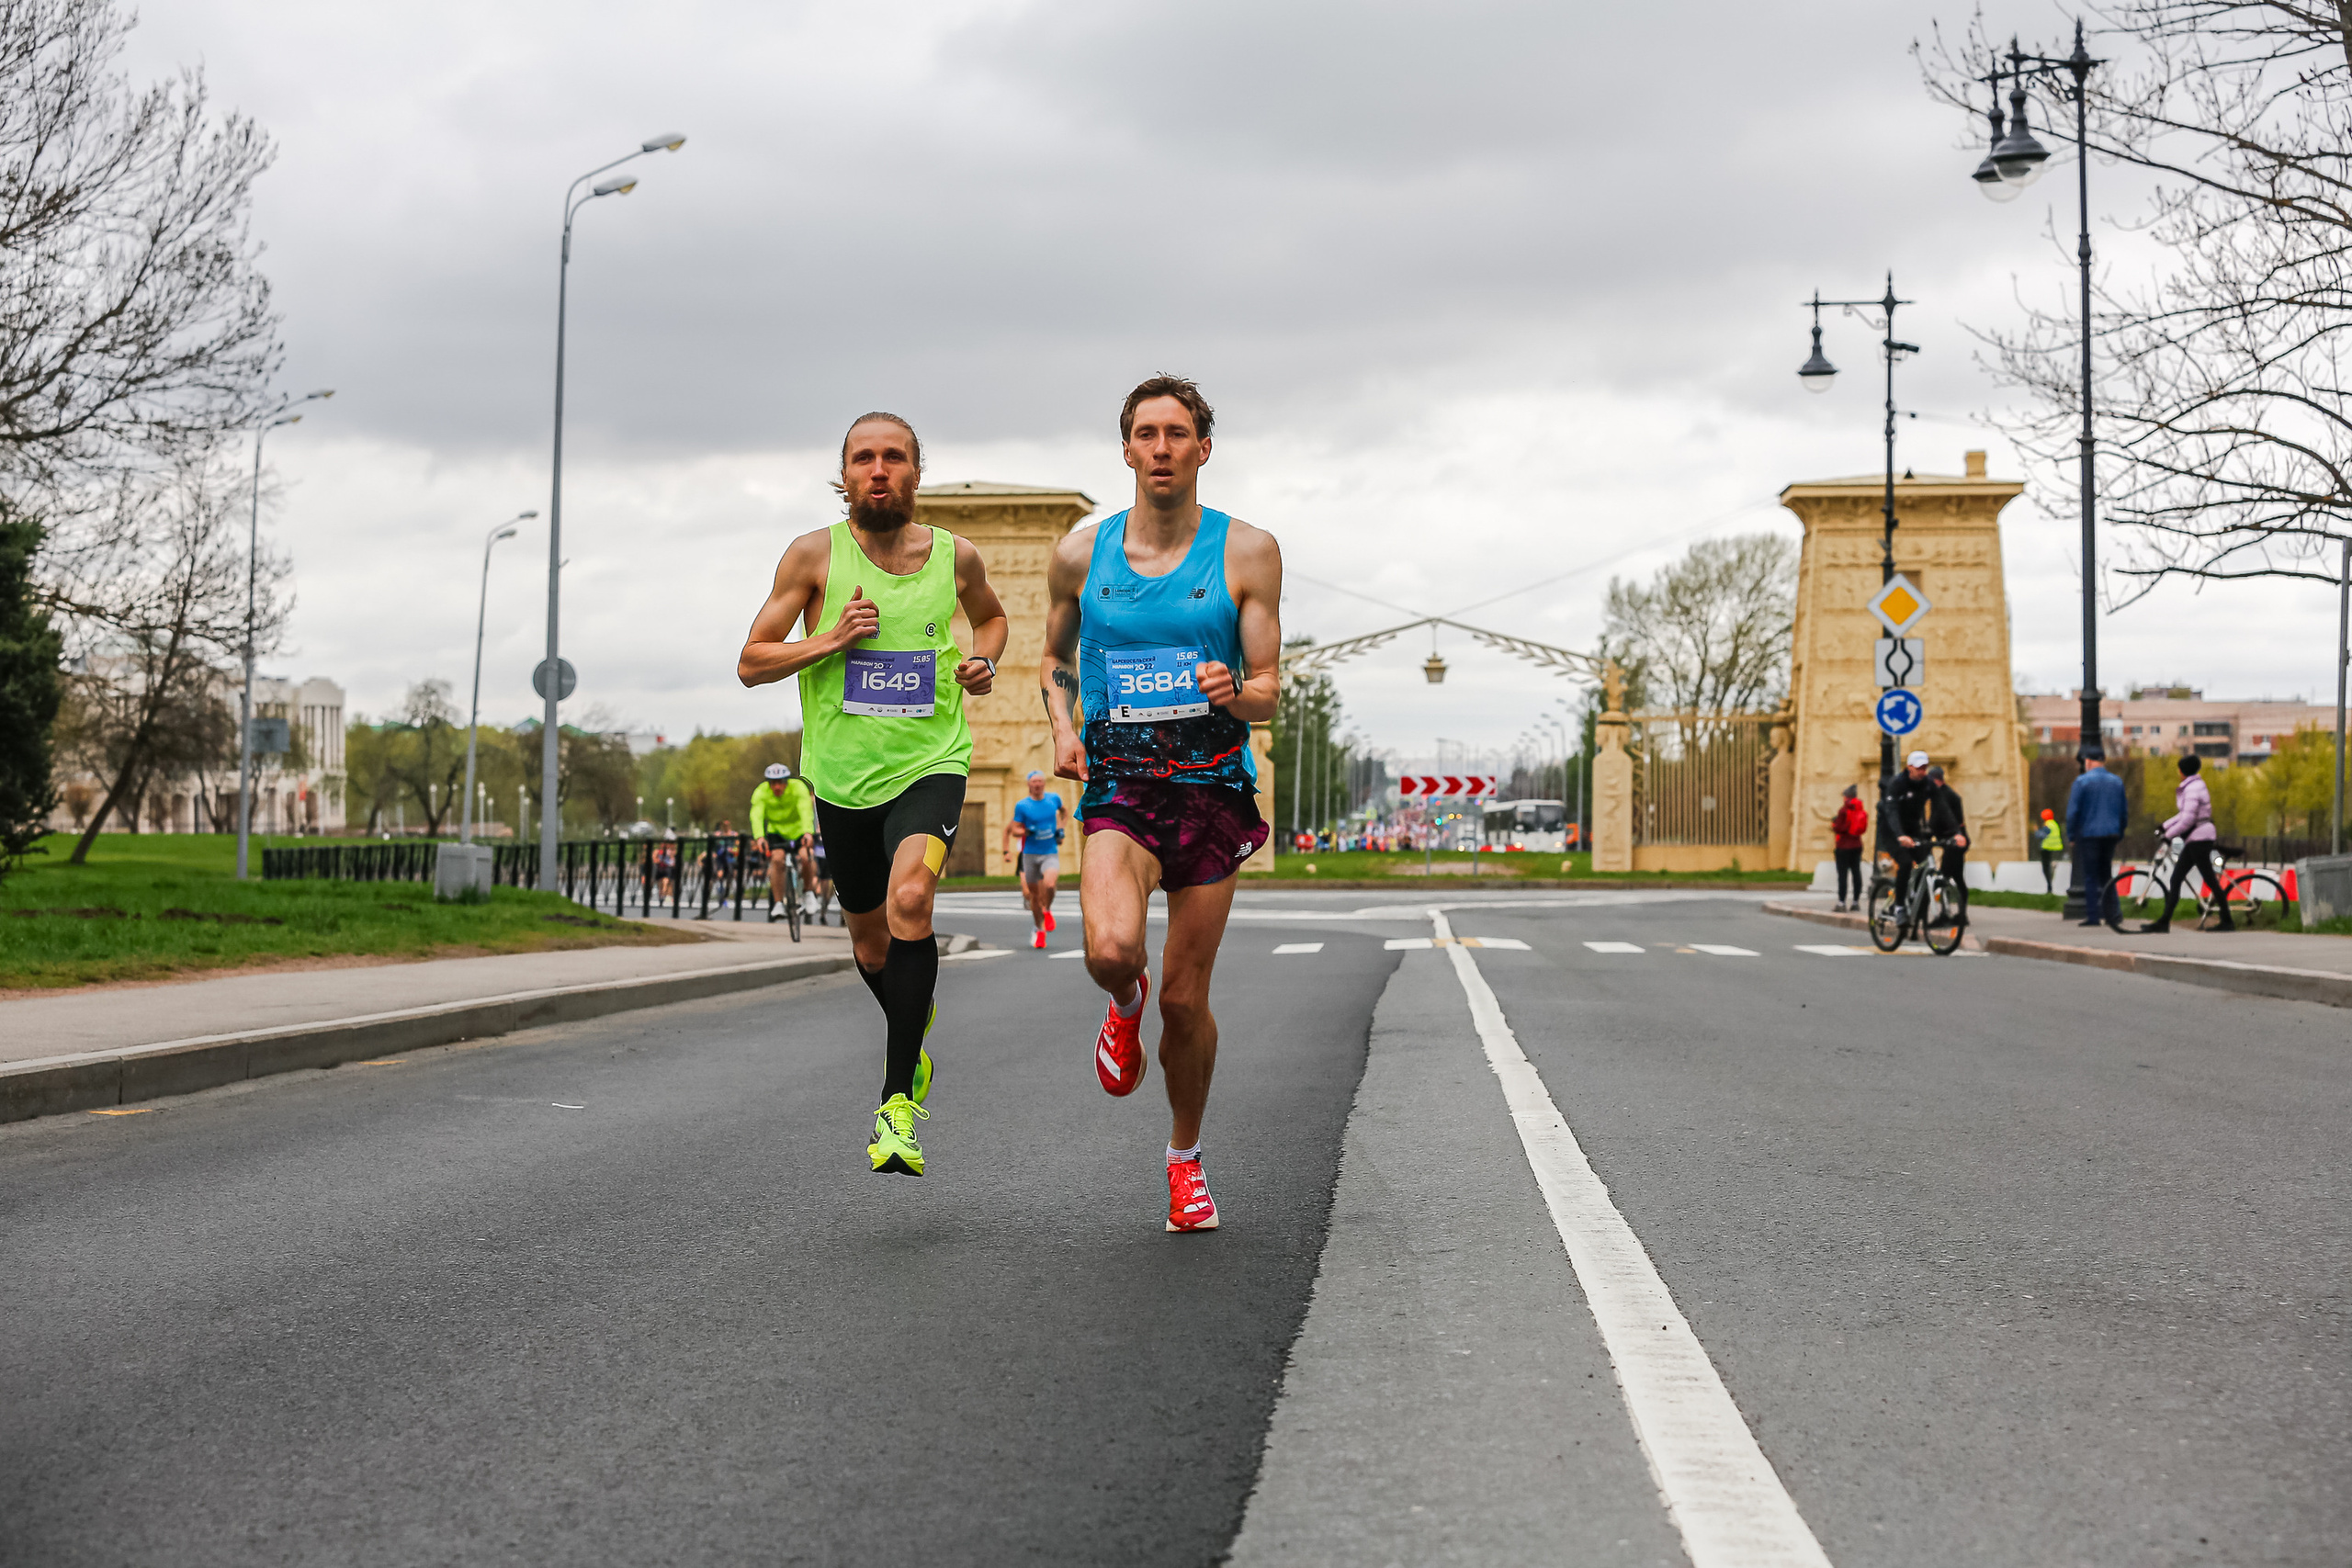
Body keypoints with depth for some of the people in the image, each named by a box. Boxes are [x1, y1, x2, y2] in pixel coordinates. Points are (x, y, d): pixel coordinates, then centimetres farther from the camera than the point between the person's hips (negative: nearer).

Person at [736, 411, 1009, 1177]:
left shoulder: (956, 557, 0)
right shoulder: (814, 555, -4)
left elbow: (991, 616, 23)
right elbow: (750, 662, -2)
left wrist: (984, 661, 2)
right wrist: (831, 640, -17)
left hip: (929, 763, -2)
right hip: (843, 775, 2)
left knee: (909, 899, -28)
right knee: (870, 943, 16)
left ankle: (897, 1102, -24)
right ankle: (915, 1047, 49)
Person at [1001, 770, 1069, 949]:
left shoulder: (1054, 799, 2)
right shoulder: (1021, 805, -4)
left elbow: (1064, 808, 25)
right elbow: (1014, 831, 0)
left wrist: (1060, 829, 13)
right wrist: (1026, 831, -21)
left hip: (1051, 854, 0)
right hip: (1030, 855, 0)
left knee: (1049, 884, -26)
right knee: (1033, 894, 5)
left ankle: (1047, 911, 4)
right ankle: (1038, 931, 22)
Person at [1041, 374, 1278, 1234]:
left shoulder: (1247, 552, -1)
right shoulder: (1081, 553, 4)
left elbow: (1267, 691, 0)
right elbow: (1057, 656, 20)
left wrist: (1235, 694, -23)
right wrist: (1062, 727, 1)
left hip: (1213, 787, 0)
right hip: (1118, 783, 0)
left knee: (1185, 997, 3)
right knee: (1110, 949, -26)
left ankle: (1185, 1154, 28)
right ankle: (1125, 1003, 13)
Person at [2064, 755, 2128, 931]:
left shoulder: (2082, 781, -7)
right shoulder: (2117, 782, 9)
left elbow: (2073, 811, -10)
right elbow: (2123, 812, 14)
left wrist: (2071, 835, -1)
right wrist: (2120, 834, 21)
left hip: (2088, 834, -5)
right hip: (2111, 834, 5)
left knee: (2090, 877, -1)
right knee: (2106, 875, 15)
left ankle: (2094, 916, -5)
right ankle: (2113, 914, 10)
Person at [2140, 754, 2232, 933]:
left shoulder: (2193, 789, -16)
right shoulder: (2193, 786, 15)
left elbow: (2187, 820, -22)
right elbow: (2184, 815, 21)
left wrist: (2168, 834, -14)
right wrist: (2165, 826, 16)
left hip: (2199, 839, -10)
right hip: (2194, 839, 10)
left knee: (2210, 881, -4)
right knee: (2175, 880, 6)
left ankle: (2227, 922, 3)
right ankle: (2164, 921, 4)